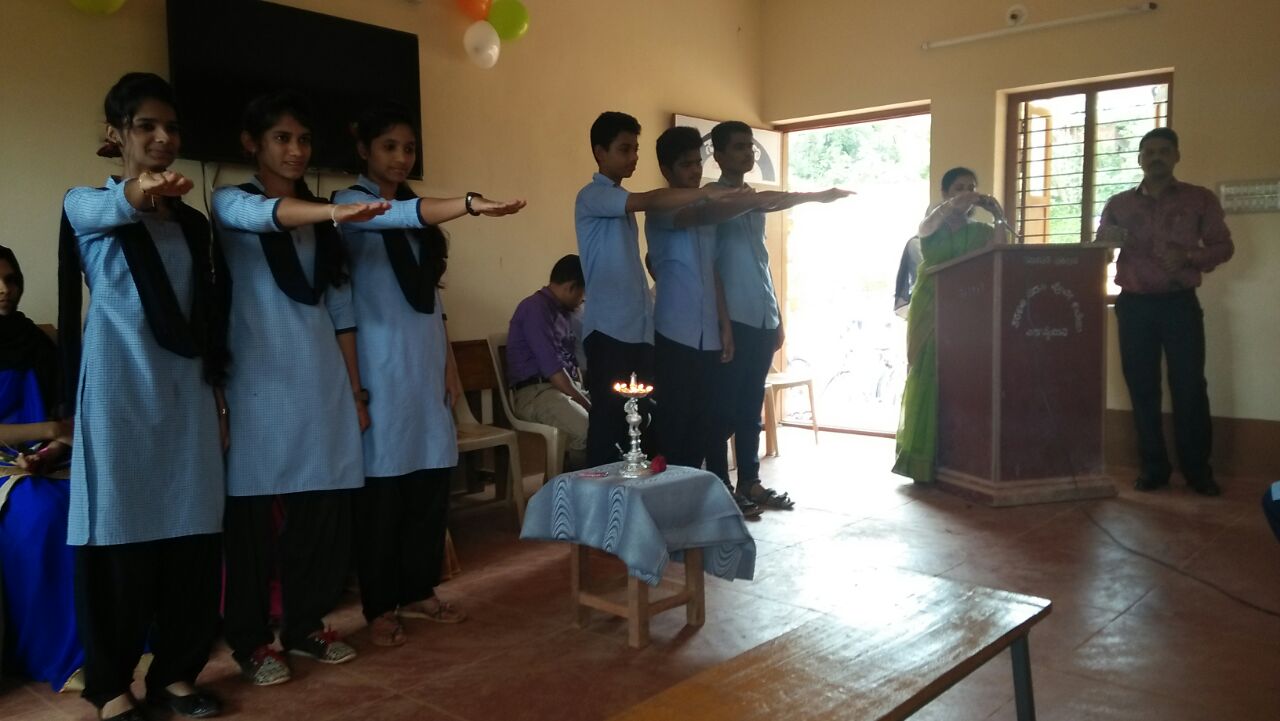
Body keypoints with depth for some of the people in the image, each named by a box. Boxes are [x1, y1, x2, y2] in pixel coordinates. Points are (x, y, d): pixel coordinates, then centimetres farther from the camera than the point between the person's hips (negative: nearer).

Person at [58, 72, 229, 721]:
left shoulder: (193, 223, 14)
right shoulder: (86, 206, 1)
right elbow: (109, 209, -26)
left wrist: (219, 401, 10)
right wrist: (139, 191, -49)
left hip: (187, 392, 4)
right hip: (119, 393, -4)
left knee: (192, 532, 4)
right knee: (119, 533, -2)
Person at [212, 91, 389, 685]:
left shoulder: (320, 217, 15)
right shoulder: (231, 202, 2)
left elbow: (340, 309, 13)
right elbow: (267, 214, -24)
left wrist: (355, 389, 9)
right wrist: (338, 211, -43)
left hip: (322, 383, 4)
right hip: (260, 383, -4)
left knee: (326, 507, 4)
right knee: (253, 510, -1)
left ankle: (305, 624, 21)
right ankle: (251, 639, 14)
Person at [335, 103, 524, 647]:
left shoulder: (418, 211, 16)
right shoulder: (350, 203, -4)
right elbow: (395, 217, -28)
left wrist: (450, 363, 11)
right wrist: (470, 204, -42)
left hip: (426, 365, 6)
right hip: (381, 366, -6)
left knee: (431, 480, 7)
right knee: (382, 485, -2)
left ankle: (418, 591, 21)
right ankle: (380, 606, 11)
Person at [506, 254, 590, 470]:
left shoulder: (563, 312, 19)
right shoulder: (535, 308, -11)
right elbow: (552, 368, -18)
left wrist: (584, 395, 3)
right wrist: (585, 403, -16)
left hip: (568, 388, 9)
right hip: (536, 393, -9)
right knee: (590, 429, -31)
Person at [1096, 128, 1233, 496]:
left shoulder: (1200, 199, 6)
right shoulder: (1118, 204, 10)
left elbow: (1224, 246, 4)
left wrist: (1188, 256, -15)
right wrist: (1107, 240, -14)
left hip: (1180, 303, -2)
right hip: (1134, 305, 2)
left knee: (1189, 387, -4)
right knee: (1142, 388, 3)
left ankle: (1198, 469, 6)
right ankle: (1153, 467, 11)